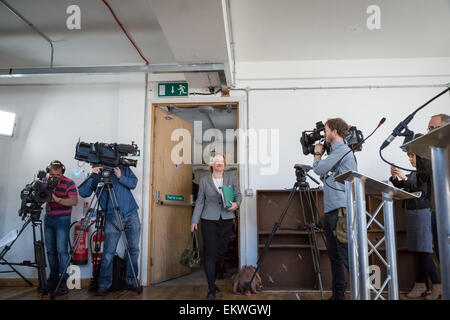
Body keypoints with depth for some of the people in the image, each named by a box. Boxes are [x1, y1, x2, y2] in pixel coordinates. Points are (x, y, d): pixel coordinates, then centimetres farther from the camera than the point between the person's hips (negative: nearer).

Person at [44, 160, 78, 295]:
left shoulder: (69, 183, -10)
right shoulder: (46, 180, 9)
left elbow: (74, 201, -17)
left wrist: (57, 199, -25)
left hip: (62, 220, -6)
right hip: (48, 219, 6)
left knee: (62, 250, -9)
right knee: (50, 250, 10)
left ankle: (63, 280, -4)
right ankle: (53, 277, 21)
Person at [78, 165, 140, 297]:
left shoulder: (123, 168, 7)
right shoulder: (95, 175, 4)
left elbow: (134, 182, 0)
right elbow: (83, 193, -7)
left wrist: (121, 177, -15)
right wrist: (92, 176, -19)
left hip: (131, 214, 2)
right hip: (112, 218, -1)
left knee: (134, 249, 4)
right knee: (108, 252, -7)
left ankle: (131, 281, 17)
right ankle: (103, 285, 5)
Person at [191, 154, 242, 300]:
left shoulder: (232, 178, 7)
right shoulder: (204, 180, 3)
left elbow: (238, 194, 10)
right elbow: (200, 201, 6)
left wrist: (236, 204, -12)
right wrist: (194, 220, 3)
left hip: (227, 220, 2)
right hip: (209, 220, -2)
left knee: (221, 251, 7)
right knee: (210, 254, -5)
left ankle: (213, 280, 31)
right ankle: (212, 289, 1)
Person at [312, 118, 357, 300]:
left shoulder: (342, 150, -7)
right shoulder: (336, 151, 22)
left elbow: (318, 169, -9)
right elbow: (323, 175, 25)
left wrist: (317, 153, 10)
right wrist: (320, 155, 19)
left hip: (341, 210, -10)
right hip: (331, 210, 10)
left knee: (346, 255, -12)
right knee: (334, 255, 12)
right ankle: (338, 294, 20)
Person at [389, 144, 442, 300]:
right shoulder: (413, 173, 14)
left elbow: (422, 192, -17)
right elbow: (400, 186, 18)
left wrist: (404, 178, -20)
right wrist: (394, 177, 0)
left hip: (422, 212, -8)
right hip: (411, 213, 8)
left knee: (423, 251, -7)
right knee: (417, 251, 9)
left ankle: (438, 286, 1)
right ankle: (420, 285, 16)